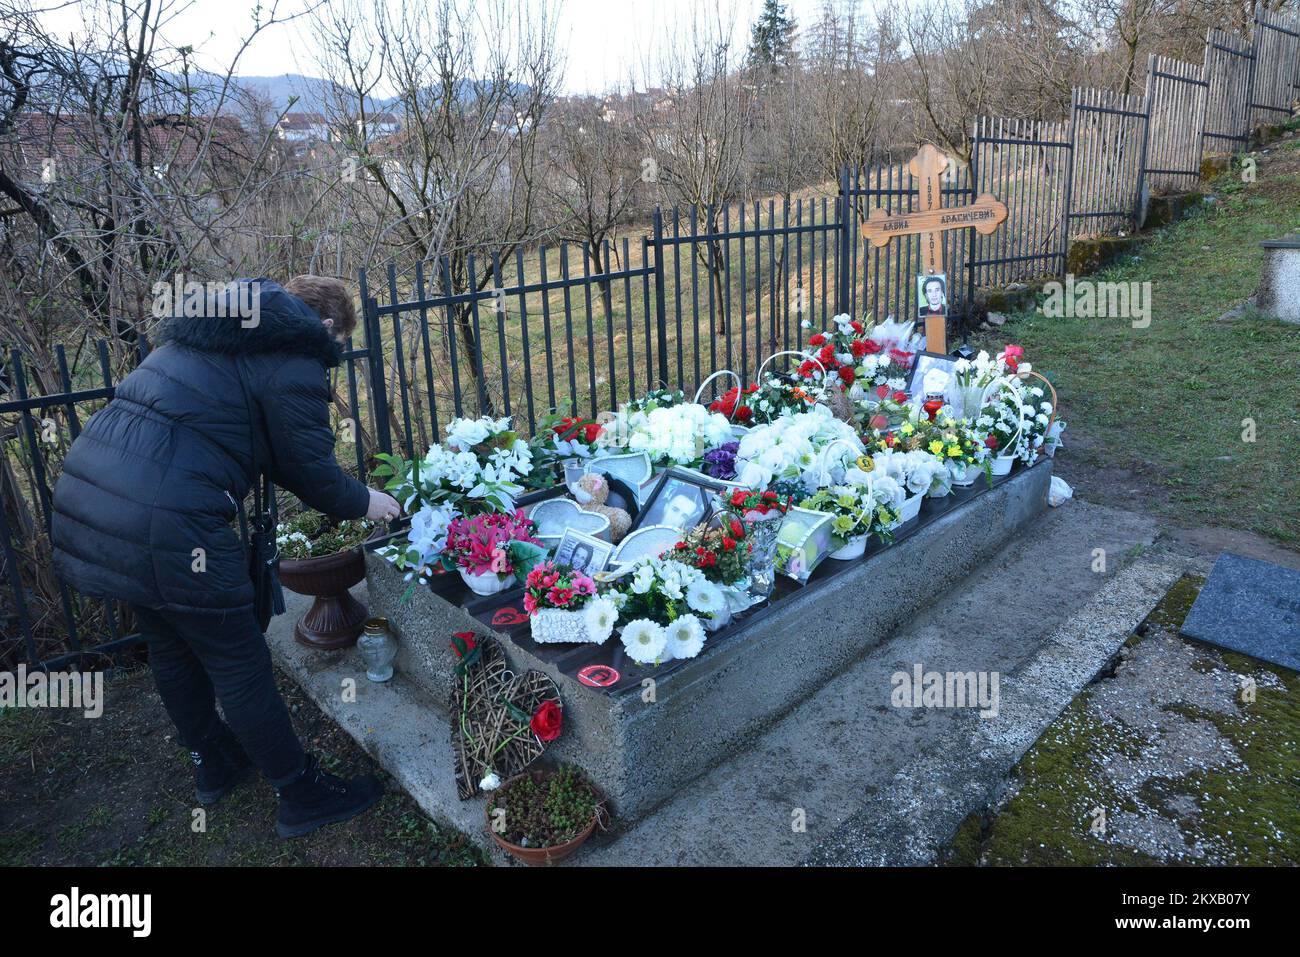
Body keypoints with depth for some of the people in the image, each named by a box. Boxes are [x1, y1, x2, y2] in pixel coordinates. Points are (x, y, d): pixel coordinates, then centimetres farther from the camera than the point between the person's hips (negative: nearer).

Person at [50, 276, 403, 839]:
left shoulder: (212, 327, 22)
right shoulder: (293, 358, -6)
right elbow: (311, 471, -5)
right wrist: (364, 503, 15)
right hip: (164, 526, -9)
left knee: (171, 647, 25)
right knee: (239, 666, 5)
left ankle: (213, 765, 47)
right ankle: (302, 796, 23)